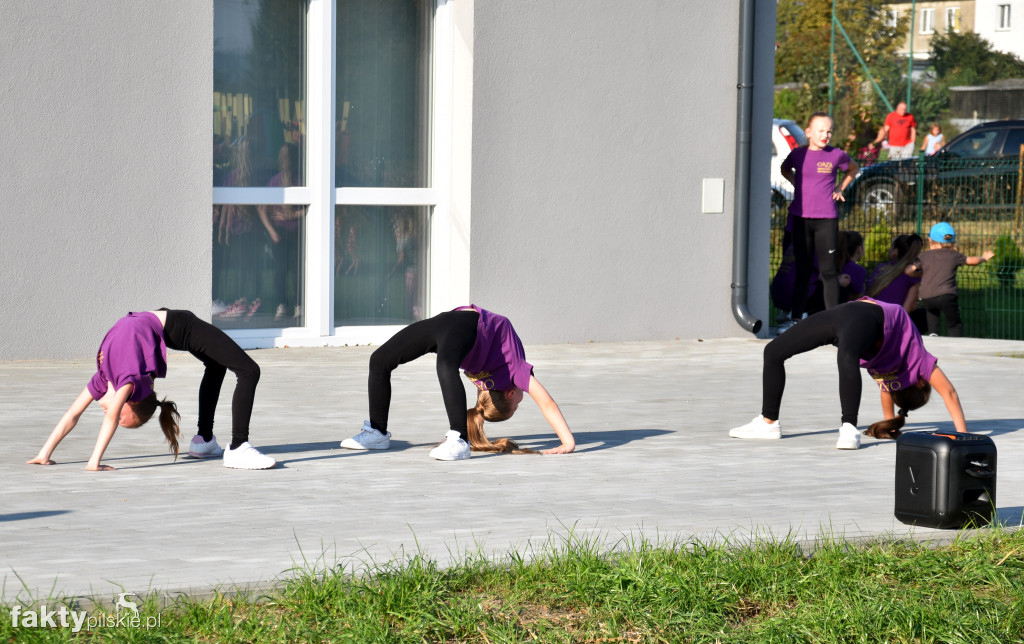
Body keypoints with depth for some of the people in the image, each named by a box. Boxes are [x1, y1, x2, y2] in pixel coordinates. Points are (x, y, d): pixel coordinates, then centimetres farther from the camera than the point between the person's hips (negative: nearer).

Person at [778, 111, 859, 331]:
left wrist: (840, 188, 10)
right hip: (801, 217, 2)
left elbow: (853, 168, 21)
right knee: (802, 270, 8)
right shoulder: (798, 154, 4)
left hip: (826, 219, -2)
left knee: (828, 270, -2)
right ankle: (795, 318, 14)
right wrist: (797, 184, 10)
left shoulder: (836, 155, 1)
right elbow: (785, 169, 25)